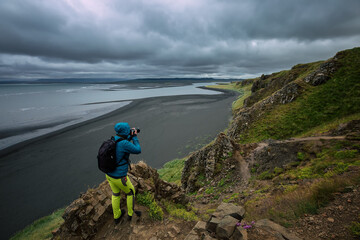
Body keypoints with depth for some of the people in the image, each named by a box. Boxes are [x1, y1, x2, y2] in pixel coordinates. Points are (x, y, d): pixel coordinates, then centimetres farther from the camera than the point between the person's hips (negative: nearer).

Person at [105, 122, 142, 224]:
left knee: (115, 193, 29)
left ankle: (117, 216, 47)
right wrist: (135, 137, -6)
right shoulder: (124, 143, -29)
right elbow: (138, 150, -15)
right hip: (119, 177, -7)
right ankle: (131, 214, 39)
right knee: (130, 192, 20)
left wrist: (130, 136, 10)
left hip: (109, 174, 8)